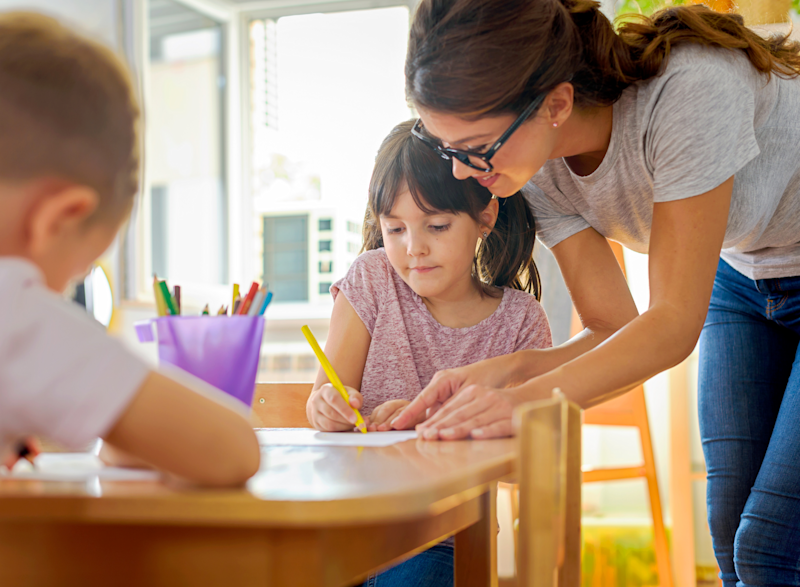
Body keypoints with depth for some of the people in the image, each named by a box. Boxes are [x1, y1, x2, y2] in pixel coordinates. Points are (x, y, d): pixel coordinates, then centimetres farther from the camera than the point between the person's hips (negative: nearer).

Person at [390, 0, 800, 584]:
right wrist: (503, 371, -30)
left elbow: (674, 324, -33)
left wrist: (530, 398, -44)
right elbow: (615, 330, -13)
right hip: (743, 279, 6)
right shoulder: (538, 164, -16)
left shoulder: (691, 91, -36)